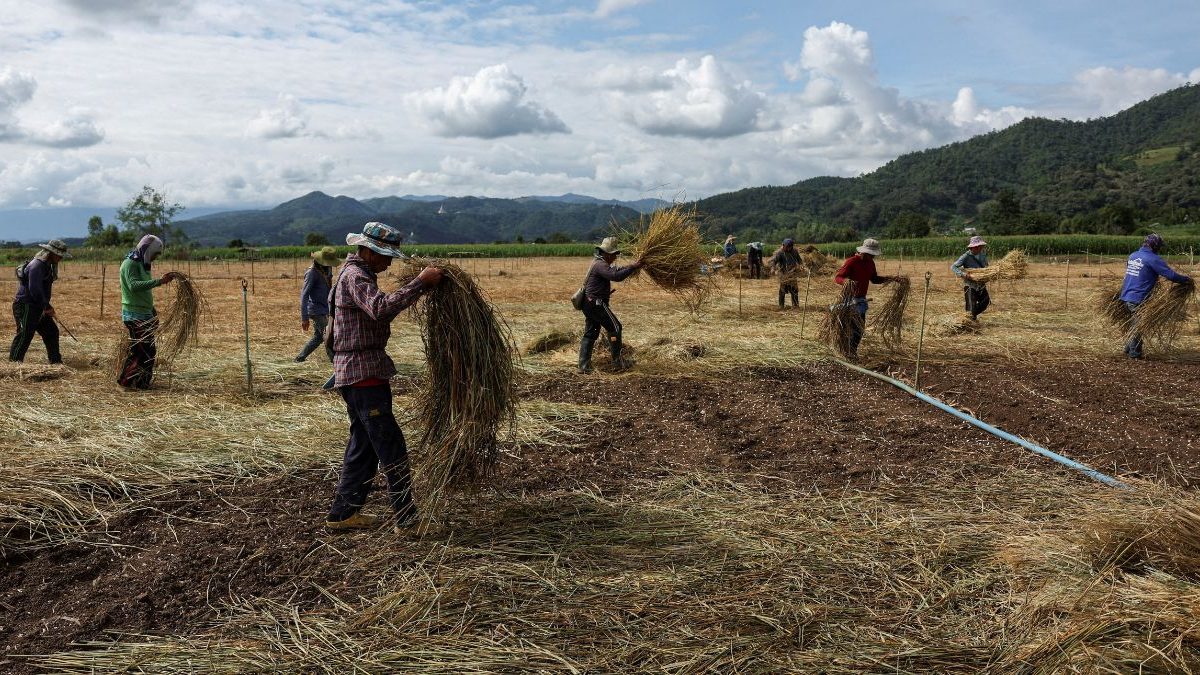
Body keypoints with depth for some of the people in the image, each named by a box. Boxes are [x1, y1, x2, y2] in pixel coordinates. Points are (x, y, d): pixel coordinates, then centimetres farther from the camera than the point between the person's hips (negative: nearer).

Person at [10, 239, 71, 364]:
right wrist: (47, 306, -18)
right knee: (24, 336, -8)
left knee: (52, 332, 14)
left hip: (38, 308, 10)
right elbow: (35, 290, -25)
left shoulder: (47, 265, 12)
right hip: (26, 307, -10)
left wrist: (47, 306, 14)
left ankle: (56, 361, 23)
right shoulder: (36, 266, -19)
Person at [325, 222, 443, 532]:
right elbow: (381, 308, -32)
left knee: (363, 446, 15)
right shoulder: (354, 276, -14)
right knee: (392, 448, -8)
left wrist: (420, 287, 9)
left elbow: (381, 313, 20)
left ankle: (342, 513, 23)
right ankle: (406, 519, -3)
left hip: (359, 374, 11)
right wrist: (420, 282, -31)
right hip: (363, 373, -11)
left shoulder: (358, 274, 19)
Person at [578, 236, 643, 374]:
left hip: (588, 304, 11)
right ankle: (618, 363, 4)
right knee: (615, 328, -1)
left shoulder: (599, 263, 17)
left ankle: (584, 366, 10)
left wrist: (631, 266, 16)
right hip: (596, 304, -10)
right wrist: (633, 267, -22)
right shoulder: (600, 265, -16)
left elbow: (614, 270, 25)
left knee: (590, 333, 11)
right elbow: (616, 276, -28)